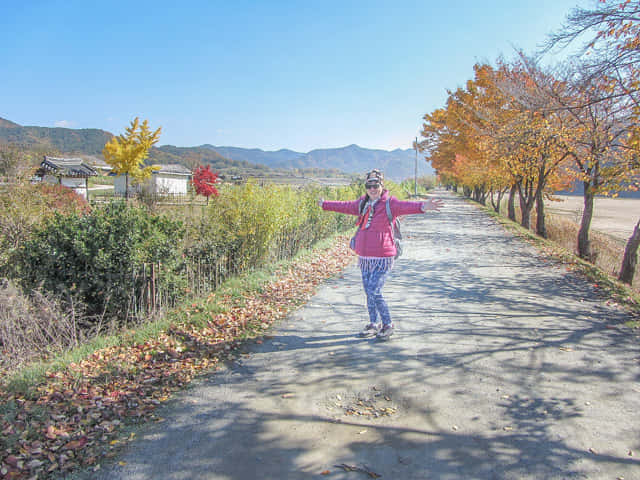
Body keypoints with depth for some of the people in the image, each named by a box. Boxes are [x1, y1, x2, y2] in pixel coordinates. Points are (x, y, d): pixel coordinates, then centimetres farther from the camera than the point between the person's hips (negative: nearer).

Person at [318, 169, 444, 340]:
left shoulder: (389, 203, -7)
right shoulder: (362, 203, 13)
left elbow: (405, 206, -26)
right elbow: (345, 206, 30)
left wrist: (422, 206, -46)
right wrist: (325, 204, 43)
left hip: (382, 257, -7)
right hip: (364, 257, 7)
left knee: (374, 292, -10)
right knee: (369, 292, 13)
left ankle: (388, 325, 10)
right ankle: (374, 324, 29)